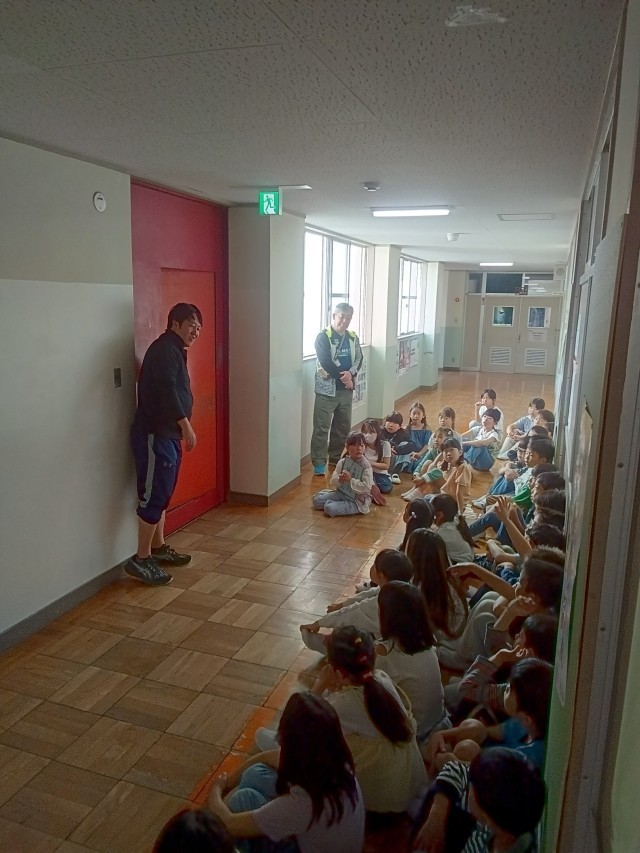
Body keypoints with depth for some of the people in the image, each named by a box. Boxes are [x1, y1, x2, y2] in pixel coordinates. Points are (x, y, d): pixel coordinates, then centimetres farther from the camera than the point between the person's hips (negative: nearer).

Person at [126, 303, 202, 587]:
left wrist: (180, 429, 23)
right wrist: (186, 426, -21)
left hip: (166, 433, 10)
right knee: (154, 495, -6)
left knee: (162, 493, 16)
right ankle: (141, 559, 3)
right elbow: (166, 390, -24)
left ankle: (158, 548, 28)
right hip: (154, 434, -10)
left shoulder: (173, 350, 18)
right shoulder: (164, 348, -14)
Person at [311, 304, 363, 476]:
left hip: (346, 389, 6)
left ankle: (336, 458, 29)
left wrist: (350, 373, -13)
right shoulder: (323, 337, -9)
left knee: (343, 426, 14)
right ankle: (319, 463, 1)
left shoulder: (353, 337, 10)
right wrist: (343, 377, -14)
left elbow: (359, 359, 6)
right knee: (322, 427, -5)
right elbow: (326, 362, -17)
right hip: (327, 388, -6)